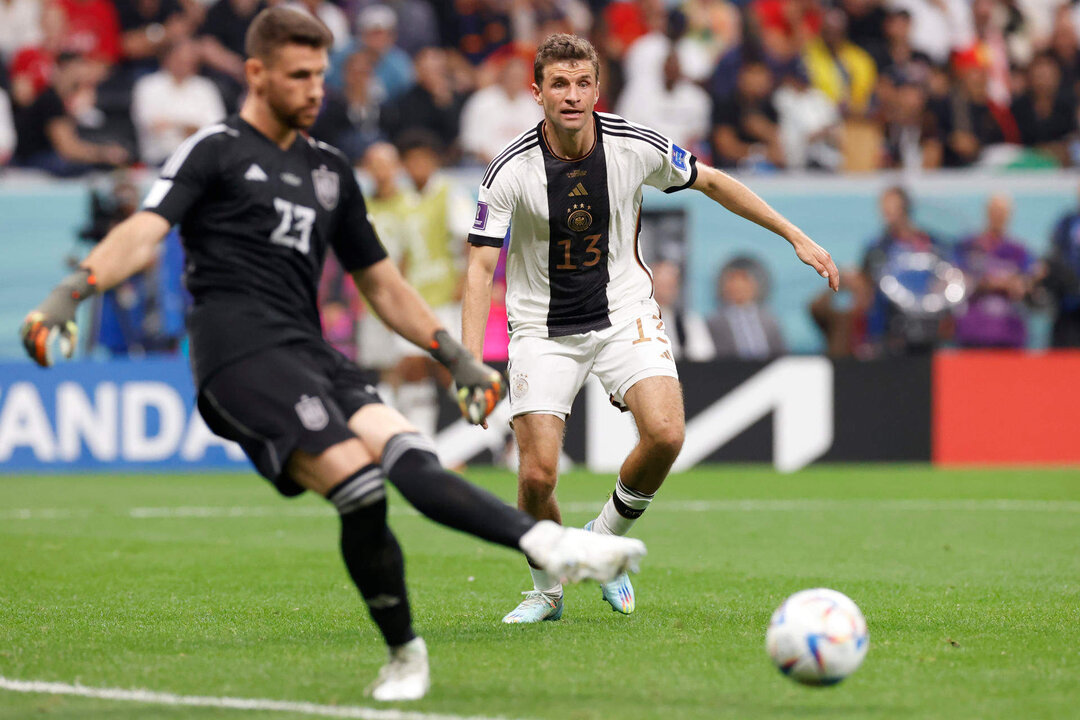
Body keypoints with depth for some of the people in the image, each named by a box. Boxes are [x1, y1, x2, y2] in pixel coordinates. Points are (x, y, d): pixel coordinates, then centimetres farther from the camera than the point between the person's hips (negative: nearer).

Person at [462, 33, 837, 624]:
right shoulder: (510, 172, -17)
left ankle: (607, 538, 7)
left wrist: (795, 235, 7)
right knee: (537, 474, -13)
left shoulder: (636, 147, -12)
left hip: (624, 314, 1)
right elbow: (480, 267, -17)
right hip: (542, 327, -1)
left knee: (664, 433, -23)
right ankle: (547, 590, 17)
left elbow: (711, 181, 5)